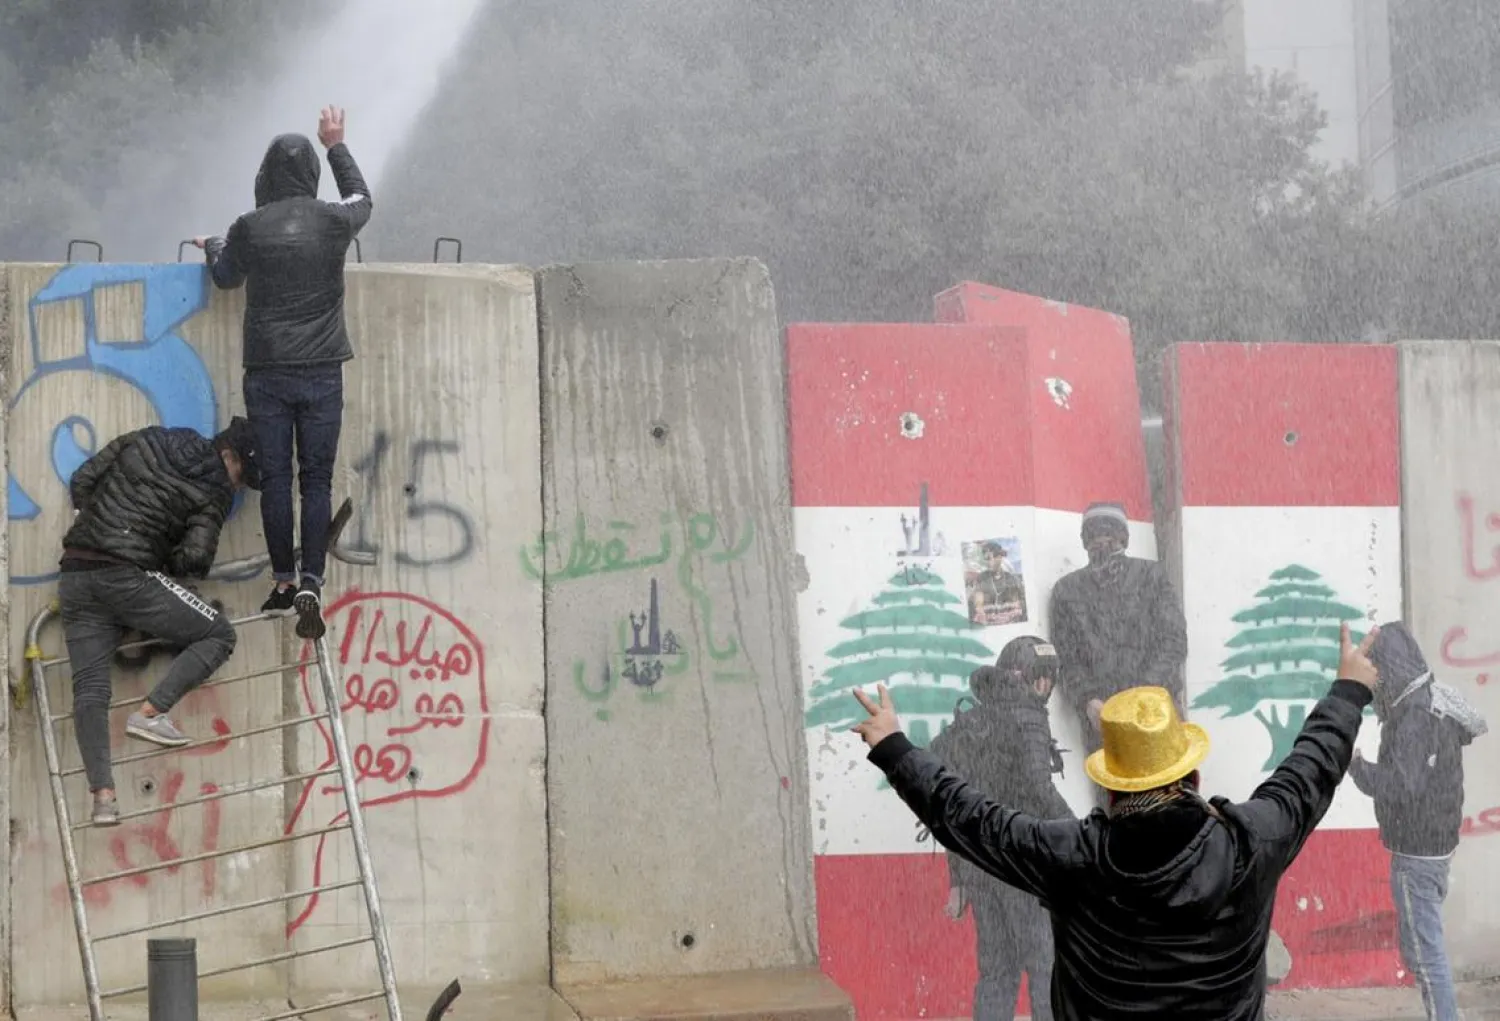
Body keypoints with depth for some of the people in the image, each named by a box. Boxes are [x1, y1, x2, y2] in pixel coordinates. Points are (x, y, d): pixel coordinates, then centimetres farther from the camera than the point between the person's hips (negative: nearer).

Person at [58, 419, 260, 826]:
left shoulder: (144, 440, 14)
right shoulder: (213, 492, 0)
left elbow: (80, 483, 14)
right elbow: (195, 559, -9)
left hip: (74, 575, 6)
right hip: (128, 576, -6)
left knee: (89, 687, 2)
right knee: (219, 634, 6)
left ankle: (103, 794, -12)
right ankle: (149, 713, -7)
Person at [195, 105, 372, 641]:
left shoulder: (248, 229, -5)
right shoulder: (333, 221, -4)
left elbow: (225, 277, 15)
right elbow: (362, 199, 21)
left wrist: (212, 246, 36)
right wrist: (336, 145, 32)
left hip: (266, 372, 0)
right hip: (322, 372, 0)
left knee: (275, 477, 8)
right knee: (317, 480, 2)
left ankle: (283, 581, 13)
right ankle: (310, 585, -9)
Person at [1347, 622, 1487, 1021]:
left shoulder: (1414, 718, -24)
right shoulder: (1436, 702, 4)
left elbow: (1402, 787, -31)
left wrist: (1355, 764, -20)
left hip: (1417, 850, -10)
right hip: (1433, 841, 10)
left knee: (1423, 948, -3)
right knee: (1419, 942, 19)